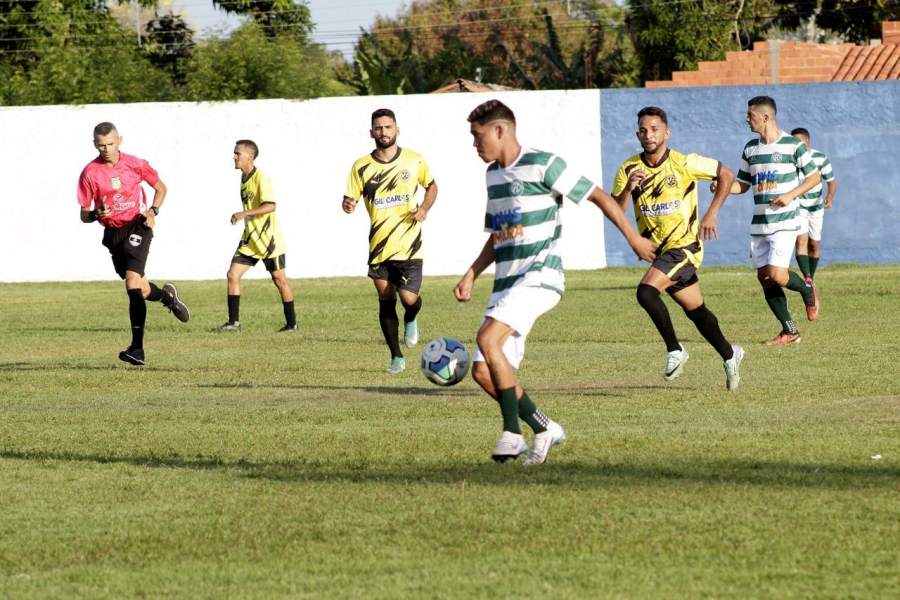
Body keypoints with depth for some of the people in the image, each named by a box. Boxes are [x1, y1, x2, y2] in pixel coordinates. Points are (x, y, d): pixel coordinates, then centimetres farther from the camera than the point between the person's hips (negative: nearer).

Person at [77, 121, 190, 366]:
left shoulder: (135, 164, -7)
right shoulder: (89, 173, -6)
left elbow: (160, 187, 10)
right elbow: (84, 215, -1)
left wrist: (152, 211, -7)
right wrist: (96, 214, -24)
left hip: (137, 226, -3)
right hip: (112, 233, 3)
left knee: (133, 283, -20)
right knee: (139, 289, 12)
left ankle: (137, 348, -21)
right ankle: (167, 296, 50)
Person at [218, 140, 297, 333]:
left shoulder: (260, 178, -16)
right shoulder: (244, 178, 10)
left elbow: (270, 206, -26)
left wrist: (244, 214, -29)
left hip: (268, 239, -8)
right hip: (250, 239, 8)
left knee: (279, 279, 2)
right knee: (233, 275, -2)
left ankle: (291, 323, 13)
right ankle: (233, 322, 2)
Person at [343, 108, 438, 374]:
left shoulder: (414, 161, 0)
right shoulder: (362, 167, -1)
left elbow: (431, 186, 16)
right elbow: (350, 200, 0)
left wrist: (424, 208, -2)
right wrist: (347, 205, -24)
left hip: (409, 244, -1)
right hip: (379, 245, 2)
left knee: (409, 298, -13)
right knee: (385, 300, 6)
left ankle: (411, 320, 25)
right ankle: (397, 357, 20)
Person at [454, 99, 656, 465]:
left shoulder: (543, 165, -8)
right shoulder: (493, 173, 17)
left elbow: (598, 196, -5)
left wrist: (633, 238, -3)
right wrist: (471, 276, 16)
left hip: (540, 275, -8)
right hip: (506, 284, 8)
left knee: (487, 337, -28)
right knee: (483, 371, -3)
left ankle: (512, 432, -20)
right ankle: (543, 429, 13)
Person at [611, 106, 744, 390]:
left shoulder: (684, 164, -12)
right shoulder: (629, 169, -1)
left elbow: (726, 175, -2)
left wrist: (711, 214, -7)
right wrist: (628, 189, -22)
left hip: (684, 245, -5)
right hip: (657, 249, 5)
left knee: (646, 291, -26)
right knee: (696, 311, 13)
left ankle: (674, 350, -11)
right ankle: (729, 355, 33)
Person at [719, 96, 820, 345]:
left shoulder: (792, 145, -7)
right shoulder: (750, 149, 9)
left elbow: (814, 176, -1)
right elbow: (742, 184, 16)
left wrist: (791, 195, -15)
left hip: (785, 222, -6)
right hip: (759, 224, 6)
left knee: (777, 275, -18)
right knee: (764, 278, 2)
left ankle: (808, 291, 15)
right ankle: (789, 331, 12)